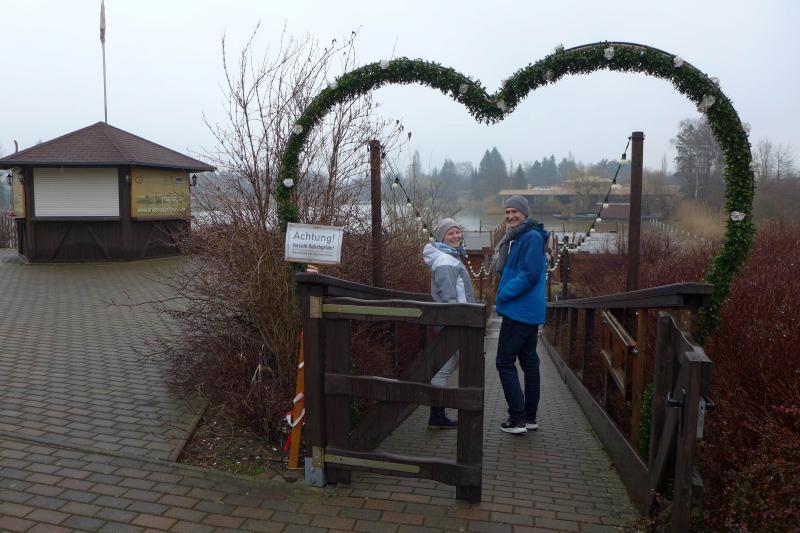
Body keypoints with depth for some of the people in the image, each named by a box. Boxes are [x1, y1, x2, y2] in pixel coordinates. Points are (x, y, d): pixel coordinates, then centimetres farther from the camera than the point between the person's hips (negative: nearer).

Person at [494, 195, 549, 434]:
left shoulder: (531, 238, -15)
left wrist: (503, 295, -17)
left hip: (519, 312, -10)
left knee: (505, 362, -5)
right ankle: (530, 417, 23)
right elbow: (505, 269, 20)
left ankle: (517, 419, -2)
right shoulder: (517, 238, 17)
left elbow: (530, 274, -23)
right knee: (529, 362, 13)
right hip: (530, 312, 10)